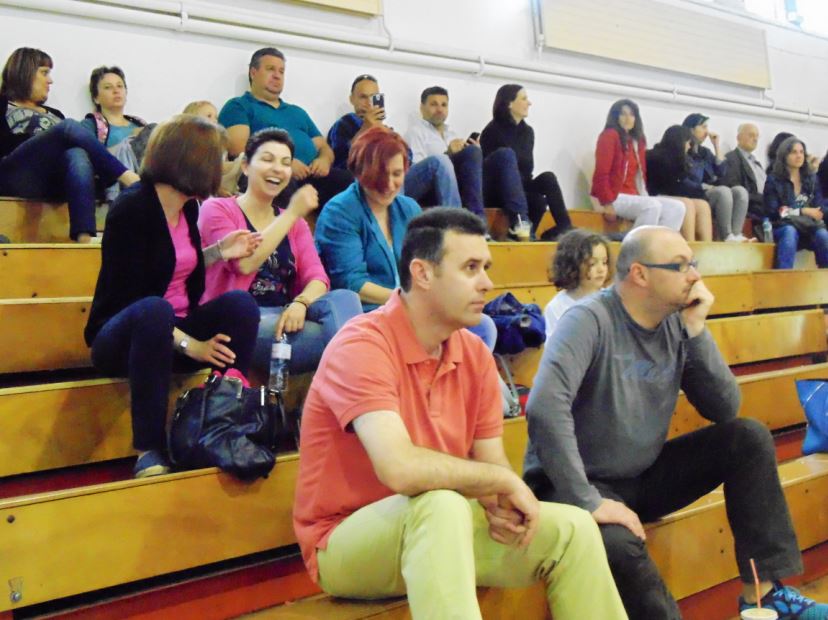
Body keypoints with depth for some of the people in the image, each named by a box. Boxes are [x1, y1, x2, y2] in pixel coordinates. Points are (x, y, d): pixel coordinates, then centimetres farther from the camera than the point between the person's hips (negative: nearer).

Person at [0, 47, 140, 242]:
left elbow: (78, 146, 21)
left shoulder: (54, 114, 33)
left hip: (55, 182, 4)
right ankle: (129, 179, -30)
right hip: (17, 175, -3)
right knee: (69, 126, -26)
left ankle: (85, 240, -54)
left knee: (78, 155, -34)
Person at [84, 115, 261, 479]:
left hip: (175, 330, 6)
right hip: (124, 335, -6)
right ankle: (149, 450, -35)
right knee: (155, 310, -40)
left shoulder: (188, 206, 6)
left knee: (240, 303, -20)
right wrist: (188, 344, -25)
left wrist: (220, 251, 7)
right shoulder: (132, 208, -16)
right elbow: (127, 297, -20)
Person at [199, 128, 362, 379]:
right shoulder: (216, 210, 6)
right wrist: (292, 213, -10)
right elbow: (244, 263, -13)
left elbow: (316, 277, 5)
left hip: (284, 317, 5)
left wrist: (301, 303, -20)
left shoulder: (296, 223, 21)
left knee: (345, 299, -27)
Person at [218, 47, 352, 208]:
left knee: (347, 179, -26)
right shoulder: (238, 106, 15)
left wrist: (324, 160, 2)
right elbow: (239, 148, -3)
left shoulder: (297, 112, 35)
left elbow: (323, 147, 29)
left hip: (312, 177, 6)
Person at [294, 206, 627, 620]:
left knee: (572, 529, -3)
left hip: (440, 527, 7)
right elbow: (400, 469, -35)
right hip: (347, 542, -7)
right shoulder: (361, 346, -23)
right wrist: (504, 482, -22)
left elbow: (491, 467, 4)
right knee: (442, 505, -36)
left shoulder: (475, 354, 0)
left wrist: (499, 503, -19)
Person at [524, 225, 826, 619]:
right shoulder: (591, 320, -20)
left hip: (644, 476, 7)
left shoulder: (676, 324, 0)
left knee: (748, 436, -5)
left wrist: (696, 330, -13)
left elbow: (725, 410, -3)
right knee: (617, 543, -38)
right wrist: (588, 501, -34)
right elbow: (545, 407, -34)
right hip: (582, 484, -7)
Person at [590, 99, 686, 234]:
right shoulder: (610, 136, -3)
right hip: (615, 197, -8)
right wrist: (607, 203, -17)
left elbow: (640, 174, 18)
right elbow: (601, 173, -12)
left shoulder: (637, 140, 19)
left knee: (678, 207, -8)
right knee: (652, 206, -31)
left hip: (634, 196, 8)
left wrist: (644, 195, 4)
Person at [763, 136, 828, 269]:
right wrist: (802, 211, -11)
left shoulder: (812, 179, 16)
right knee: (790, 232, -38)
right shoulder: (773, 180, 4)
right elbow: (772, 212, -6)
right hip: (783, 226, -3)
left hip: (810, 225, 3)